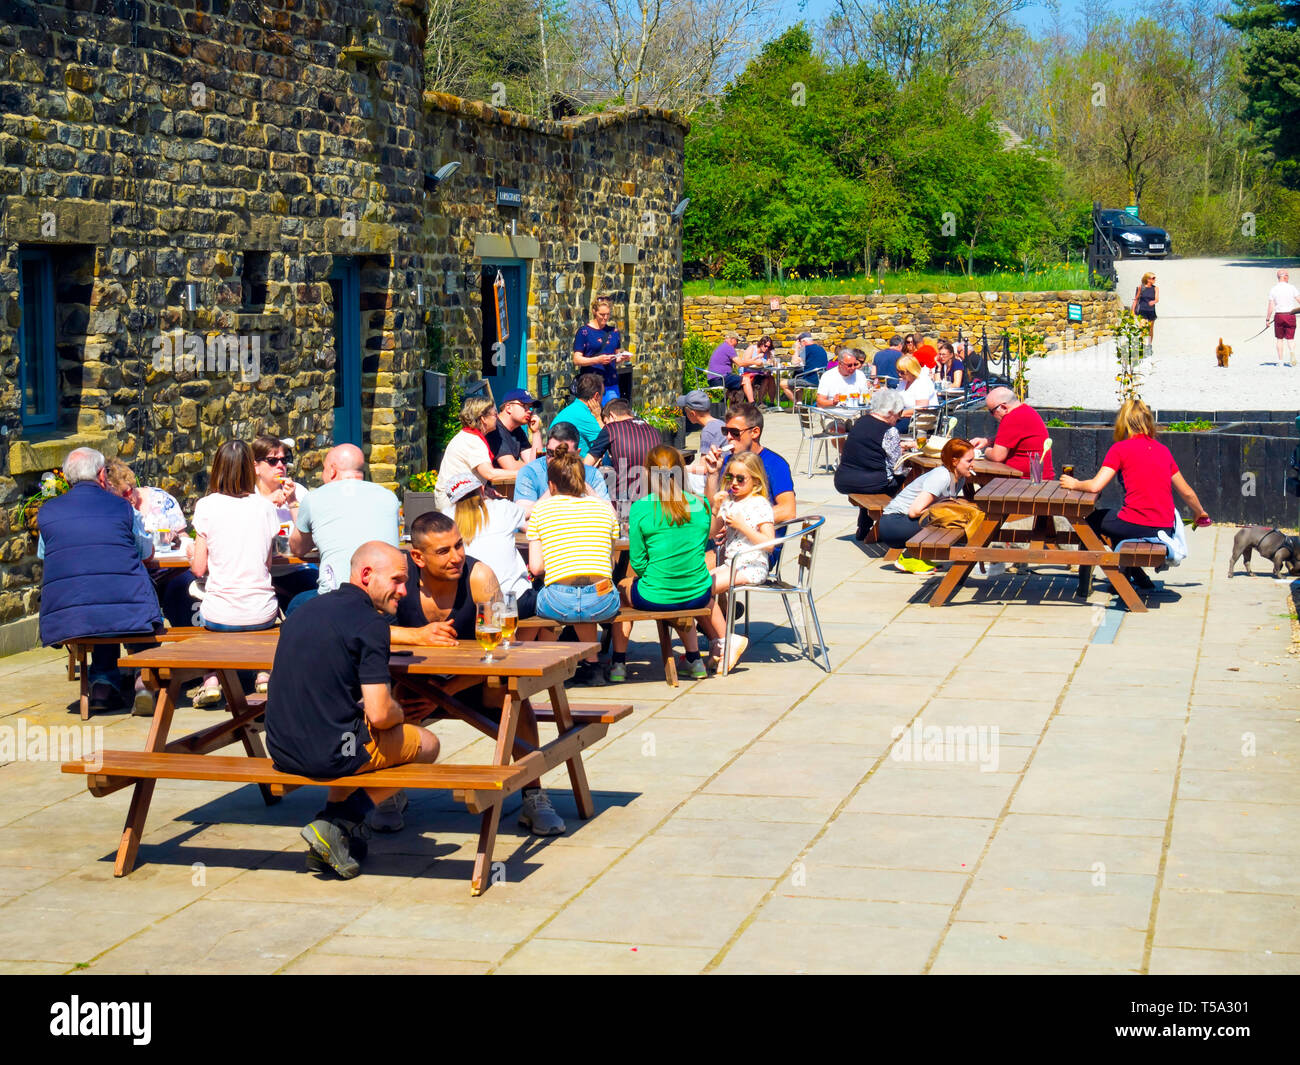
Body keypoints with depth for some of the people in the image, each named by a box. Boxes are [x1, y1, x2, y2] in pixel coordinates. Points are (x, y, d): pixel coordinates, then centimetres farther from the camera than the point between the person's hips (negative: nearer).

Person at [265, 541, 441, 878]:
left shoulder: (304, 610, 12)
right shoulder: (370, 622, -12)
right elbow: (379, 714, -19)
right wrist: (399, 713, 5)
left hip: (280, 751, 8)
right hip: (330, 755, -8)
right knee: (427, 744, 16)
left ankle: (335, 826, 20)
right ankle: (338, 824, 3)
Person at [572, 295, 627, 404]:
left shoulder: (613, 332, 13)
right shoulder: (584, 332, -2)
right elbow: (576, 360, -7)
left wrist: (622, 357, -1)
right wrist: (598, 360, -20)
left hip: (611, 383, 5)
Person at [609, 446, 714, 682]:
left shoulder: (641, 508, -12)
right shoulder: (701, 504, -2)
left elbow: (637, 562, -7)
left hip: (654, 598, -3)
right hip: (697, 596, 3)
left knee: (623, 588, 30)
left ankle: (618, 664, 31)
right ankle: (694, 660, 39)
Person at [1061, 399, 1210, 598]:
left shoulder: (1120, 449, -4)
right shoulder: (1163, 450, 12)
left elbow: (1095, 485, -12)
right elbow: (1187, 492, 19)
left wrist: (1074, 484, 9)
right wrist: (1200, 513, 38)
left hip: (1136, 527, -5)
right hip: (1165, 528, 6)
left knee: (1092, 520, 23)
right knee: (1118, 518, 35)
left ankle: (1084, 587, 23)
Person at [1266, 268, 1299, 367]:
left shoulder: (1273, 290, -1)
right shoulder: (1292, 288, -3)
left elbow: (1271, 307, -3)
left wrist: (1267, 319, 4)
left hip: (1279, 316, 0)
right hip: (1290, 315, 0)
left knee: (1279, 338, 12)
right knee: (1290, 338, 6)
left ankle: (1280, 360, 10)